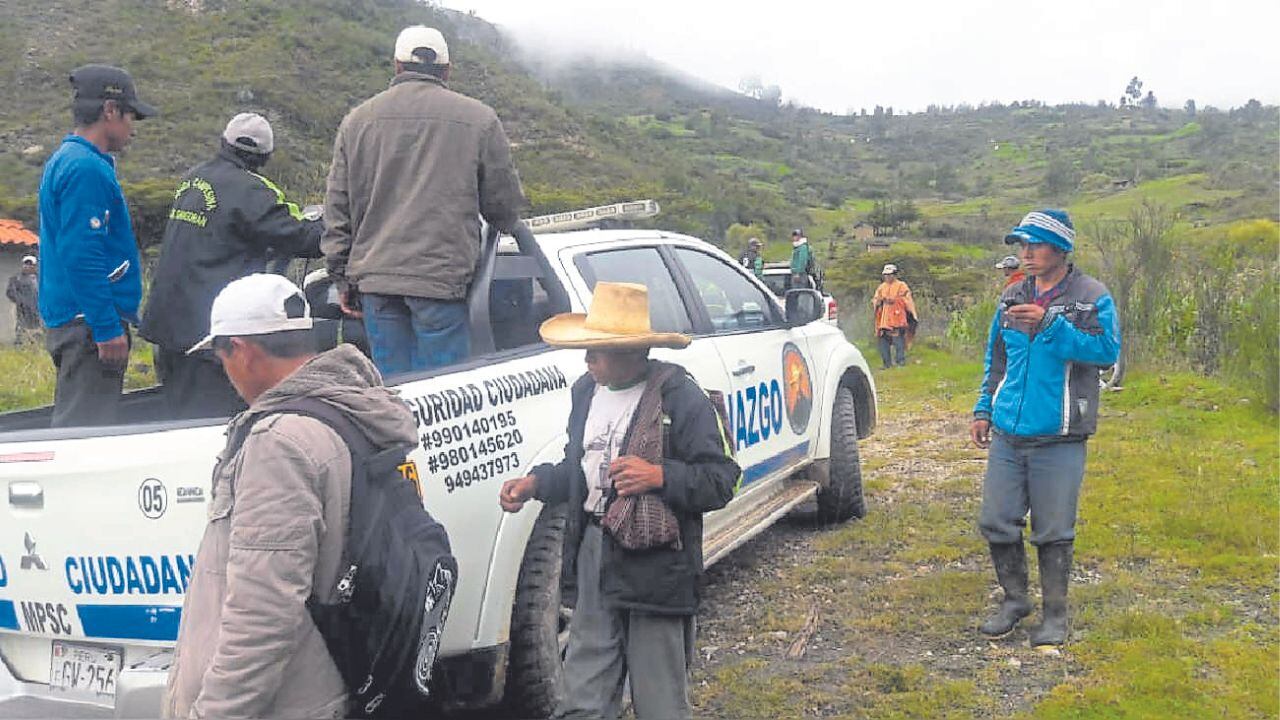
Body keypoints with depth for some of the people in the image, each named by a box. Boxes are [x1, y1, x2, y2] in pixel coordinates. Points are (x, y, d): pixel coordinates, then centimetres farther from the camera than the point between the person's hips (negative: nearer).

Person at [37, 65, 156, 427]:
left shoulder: (65, 159, 18)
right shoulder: (86, 169, -15)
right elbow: (81, 255, -22)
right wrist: (108, 329, -22)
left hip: (68, 319, 11)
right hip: (90, 322, -11)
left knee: (71, 426, 15)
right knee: (86, 431, -8)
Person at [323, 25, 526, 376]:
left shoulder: (357, 120, 12)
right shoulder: (478, 118, 2)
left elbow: (337, 209, 12)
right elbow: (504, 203, 8)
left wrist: (344, 279, 18)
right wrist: (506, 228, 31)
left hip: (374, 278, 4)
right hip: (442, 278, -3)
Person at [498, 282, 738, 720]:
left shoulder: (679, 396, -12)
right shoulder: (587, 391, 9)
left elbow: (720, 481, -13)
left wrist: (659, 476, -26)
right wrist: (536, 483, 5)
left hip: (655, 564, -6)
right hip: (593, 552, 6)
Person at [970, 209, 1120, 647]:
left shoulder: (1092, 297, -4)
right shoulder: (1012, 298, 12)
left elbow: (1108, 350, -18)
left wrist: (1050, 324, -25)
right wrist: (984, 409, 14)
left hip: (1059, 439, -5)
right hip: (1007, 435, 5)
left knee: (1053, 531, 3)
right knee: (996, 522, 7)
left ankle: (1055, 614, 20)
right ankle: (1014, 599, 27)